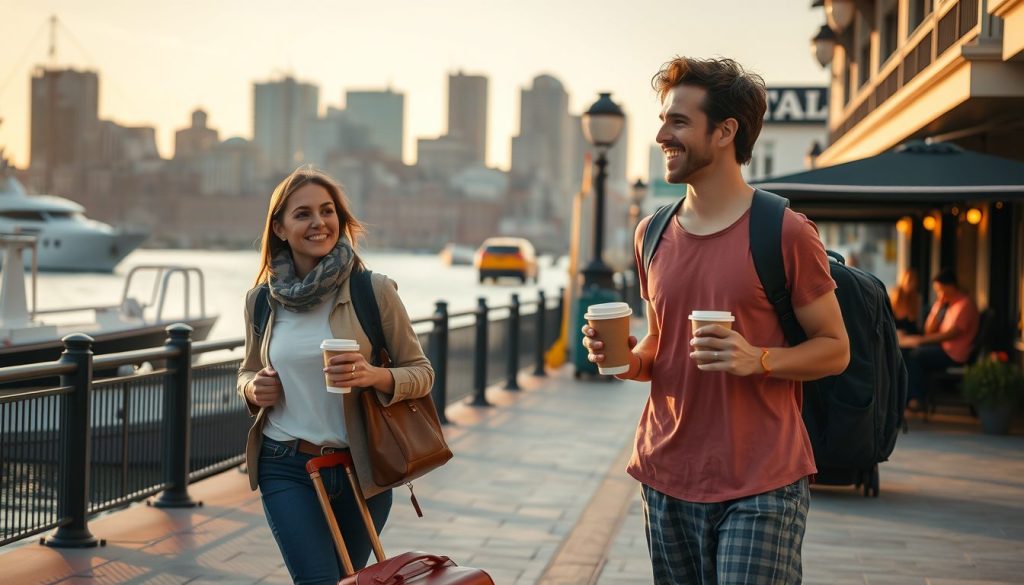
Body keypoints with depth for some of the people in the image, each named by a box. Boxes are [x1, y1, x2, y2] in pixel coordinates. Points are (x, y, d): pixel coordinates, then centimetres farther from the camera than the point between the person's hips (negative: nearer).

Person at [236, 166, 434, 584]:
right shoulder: (262, 300, 3)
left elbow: (421, 372, -3)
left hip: (360, 469, 0)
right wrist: (253, 389, -5)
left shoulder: (374, 291, -6)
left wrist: (374, 376, -23)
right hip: (286, 469, 0)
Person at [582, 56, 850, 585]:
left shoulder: (786, 233, -8)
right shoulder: (653, 234, 9)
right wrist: (632, 359, -1)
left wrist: (758, 360, -20)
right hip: (666, 478, 5)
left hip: (760, 486, -5)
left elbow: (834, 348, -3)